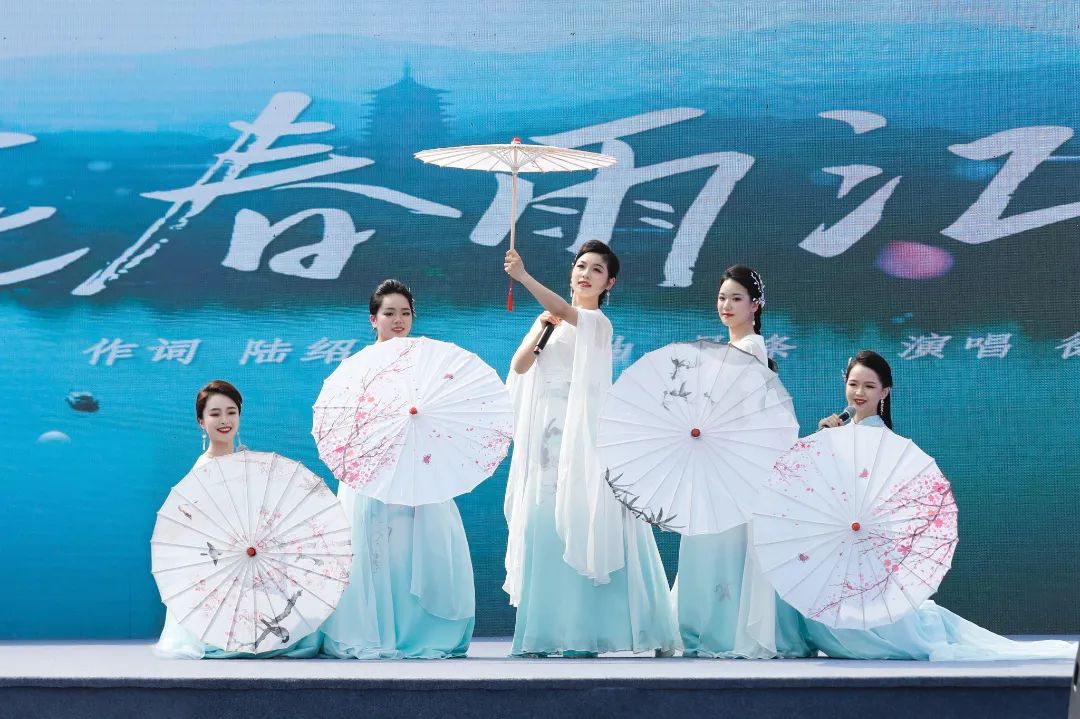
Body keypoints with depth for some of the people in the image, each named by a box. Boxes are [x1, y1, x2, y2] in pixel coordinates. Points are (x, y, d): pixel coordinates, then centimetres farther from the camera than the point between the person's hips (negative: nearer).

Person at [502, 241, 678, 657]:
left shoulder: (598, 322, 0)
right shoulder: (549, 321, 17)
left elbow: (566, 311, -22)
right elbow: (519, 366, 7)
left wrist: (524, 276, -35)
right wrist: (542, 328, -8)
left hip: (584, 435, -5)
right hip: (547, 435, 5)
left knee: (584, 524, -8)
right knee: (543, 526, 0)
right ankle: (547, 632, 3)